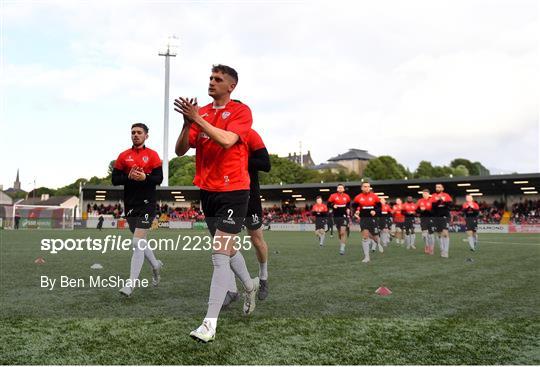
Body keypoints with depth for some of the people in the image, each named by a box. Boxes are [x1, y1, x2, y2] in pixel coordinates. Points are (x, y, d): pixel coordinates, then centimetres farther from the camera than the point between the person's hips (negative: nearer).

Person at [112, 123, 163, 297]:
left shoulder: (152, 155, 1)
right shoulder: (123, 156, 9)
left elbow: (159, 178, -5)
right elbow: (115, 179, 4)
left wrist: (145, 178, -23)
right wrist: (129, 177, -14)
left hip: (146, 204, -5)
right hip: (130, 204, 5)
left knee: (137, 243, -12)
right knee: (139, 242, 14)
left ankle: (131, 284, -6)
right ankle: (156, 265, 40)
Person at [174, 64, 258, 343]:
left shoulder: (241, 111, -6)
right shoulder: (200, 112, 8)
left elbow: (227, 140, -24)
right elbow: (180, 150, 2)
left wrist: (197, 119, -23)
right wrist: (187, 123, -13)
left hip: (233, 191, -6)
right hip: (207, 191, 6)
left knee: (220, 254, -11)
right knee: (227, 248, 21)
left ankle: (210, 324, -7)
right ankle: (250, 285, 47)